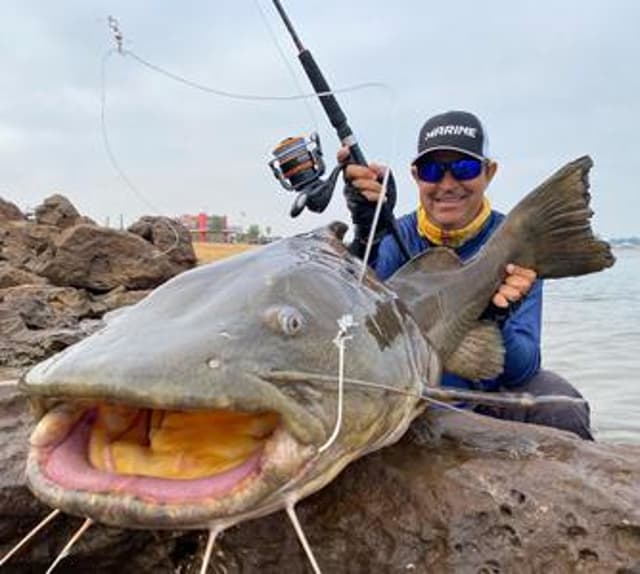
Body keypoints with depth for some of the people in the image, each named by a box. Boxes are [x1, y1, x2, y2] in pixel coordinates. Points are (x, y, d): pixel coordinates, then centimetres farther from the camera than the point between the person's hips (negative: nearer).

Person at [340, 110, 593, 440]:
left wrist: (497, 319, -39)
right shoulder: (395, 238, -8)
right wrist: (367, 234, -39)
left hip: (486, 397, -1)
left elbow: (521, 371, -17)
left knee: (555, 400, -29)